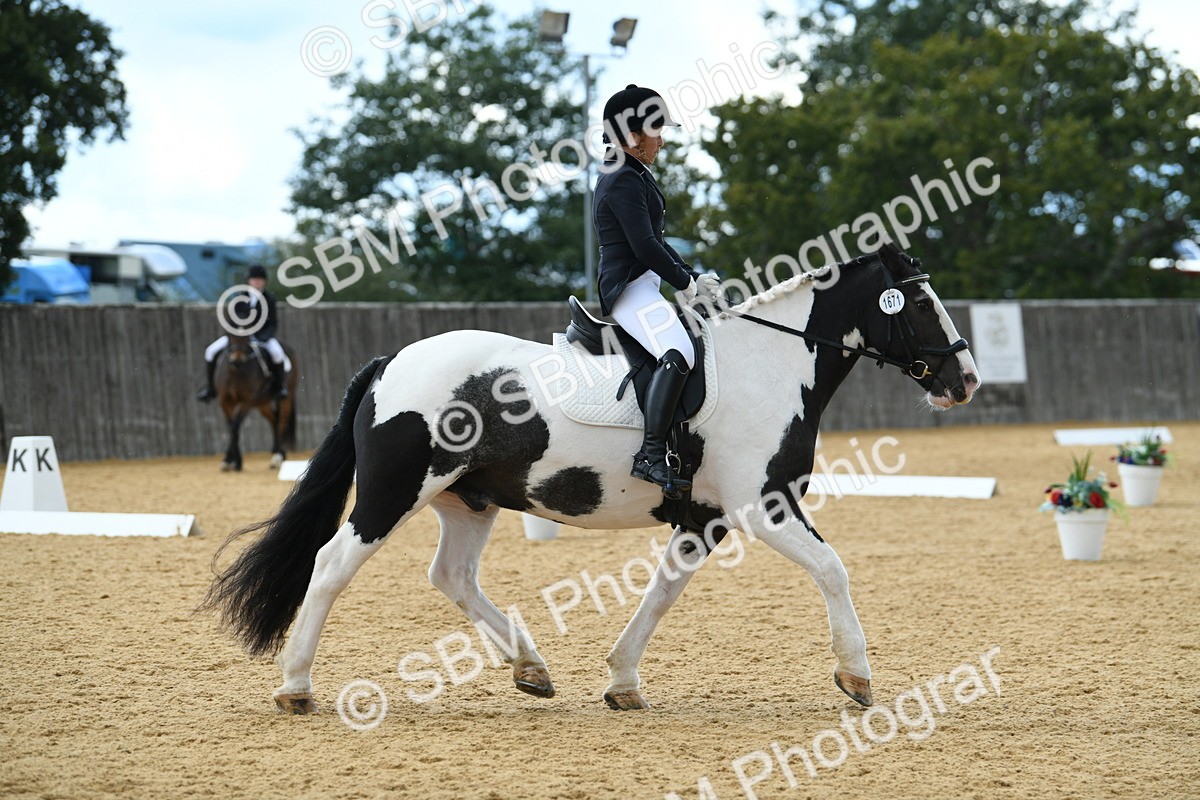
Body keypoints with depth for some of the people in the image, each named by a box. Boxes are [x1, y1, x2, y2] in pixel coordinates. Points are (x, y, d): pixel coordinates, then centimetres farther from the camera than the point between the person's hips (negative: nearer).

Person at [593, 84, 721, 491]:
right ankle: (651, 456, -39)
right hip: (628, 286, -12)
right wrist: (686, 283, -9)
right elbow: (645, 247, -20)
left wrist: (694, 277, 12)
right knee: (678, 355, -31)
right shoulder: (623, 180, -13)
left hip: (643, 285, 12)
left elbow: (656, 242, 24)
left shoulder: (635, 175, 20)